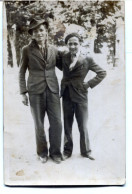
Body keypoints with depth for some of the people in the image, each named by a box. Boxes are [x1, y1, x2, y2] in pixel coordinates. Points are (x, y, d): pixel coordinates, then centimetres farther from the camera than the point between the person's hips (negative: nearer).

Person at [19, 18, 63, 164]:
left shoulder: (53, 49, 8)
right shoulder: (27, 50, 0)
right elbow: (22, 72, 4)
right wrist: (23, 92, -1)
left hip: (52, 90, 2)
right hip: (36, 91, -2)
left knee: (57, 123, 1)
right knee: (39, 125, 6)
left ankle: (55, 152, 20)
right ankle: (42, 152, 26)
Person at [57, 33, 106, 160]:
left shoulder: (87, 60, -7)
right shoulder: (64, 58, 2)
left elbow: (102, 73, -1)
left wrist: (90, 84, -6)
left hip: (80, 96, -3)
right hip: (67, 96, 3)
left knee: (83, 126, 7)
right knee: (67, 125, 12)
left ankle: (85, 151, 24)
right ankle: (67, 151, 26)